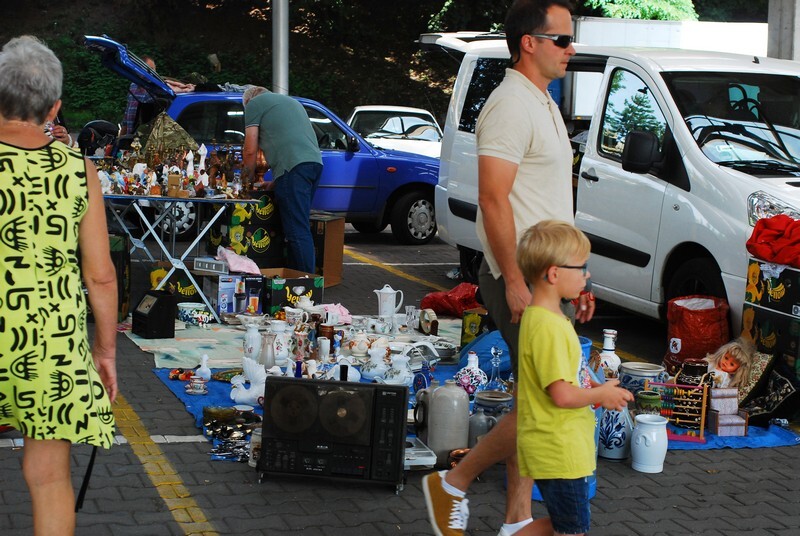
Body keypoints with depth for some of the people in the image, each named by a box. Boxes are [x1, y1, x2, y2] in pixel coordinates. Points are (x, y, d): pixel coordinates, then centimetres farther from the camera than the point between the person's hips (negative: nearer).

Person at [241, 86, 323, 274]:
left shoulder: (254, 103, 11)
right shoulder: (291, 101, 34)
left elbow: (250, 150, 5)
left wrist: (249, 178, 21)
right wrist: (275, 183, 32)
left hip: (293, 166, -8)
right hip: (315, 161, 8)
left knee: (297, 231, -10)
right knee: (299, 226, 14)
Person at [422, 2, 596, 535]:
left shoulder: (543, 104, 17)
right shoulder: (511, 105, -15)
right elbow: (493, 200, -22)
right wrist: (515, 282, -24)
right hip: (521, 280, -10)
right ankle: (453, 483, 7)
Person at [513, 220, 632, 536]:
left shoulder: (547, 317, 10)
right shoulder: (548, 327, -23)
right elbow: (562, 395, -25)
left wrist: (596, 389, 9)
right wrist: (602, 395, -10)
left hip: (562, 447, 10)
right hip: (559, 451, -10)